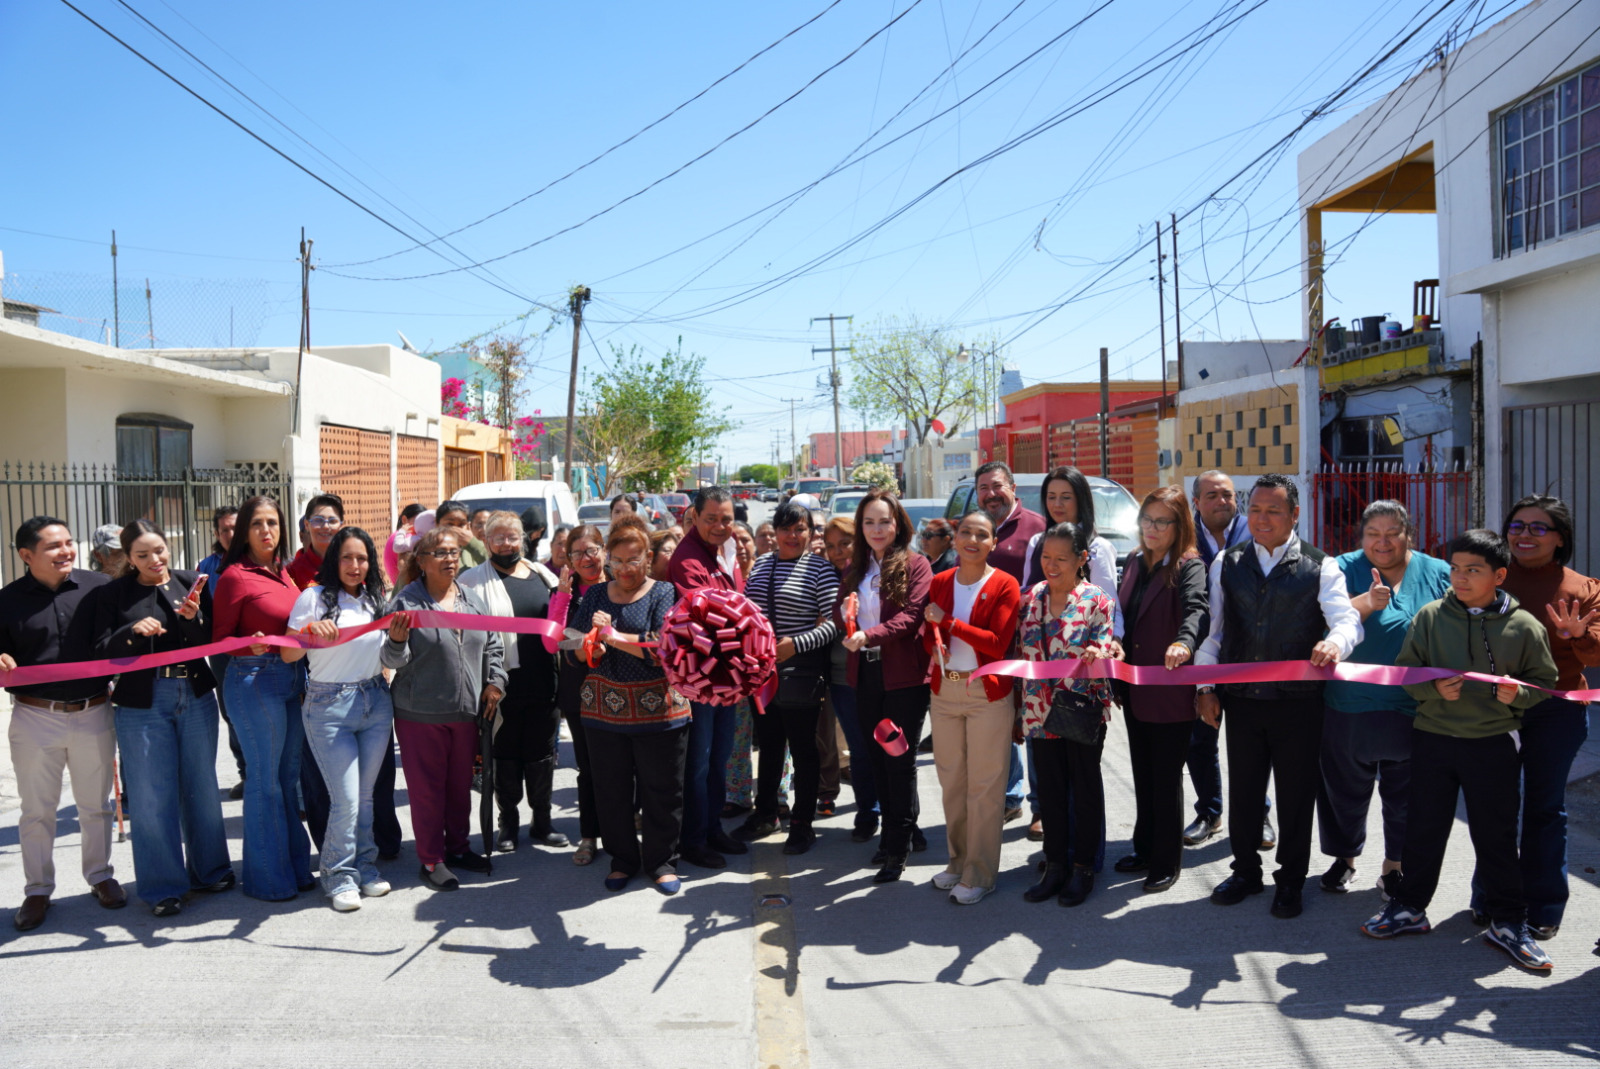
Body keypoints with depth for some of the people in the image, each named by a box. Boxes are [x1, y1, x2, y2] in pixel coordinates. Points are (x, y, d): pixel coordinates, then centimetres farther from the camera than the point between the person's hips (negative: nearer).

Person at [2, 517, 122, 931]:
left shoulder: (98, 586, -2)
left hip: (94, 714, 1)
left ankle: (100, 875, 30)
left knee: (95, 804, 14)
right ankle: (38, 890, 24)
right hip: (34, 718, 0)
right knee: (37, 810, 10)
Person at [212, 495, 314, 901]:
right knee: (265, 778, 0)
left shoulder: (285, 571, 11)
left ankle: (294, 865, 25)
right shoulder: (235, 576, -9)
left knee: (289, 775, 14)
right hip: (254, 680, -7)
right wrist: (251, 645, -25)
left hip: (293, 677, 7)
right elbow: (218, 638, -8)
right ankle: (268, 877, 13)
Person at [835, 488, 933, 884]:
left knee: (900, 759, -1)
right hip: (867, 673, 6)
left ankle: (898, 849, 9)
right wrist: (845, 615, -13)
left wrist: (870, 635, -29)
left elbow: (912, 615, -16)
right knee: (878, 757, 13)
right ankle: (893, 831, 28)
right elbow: (839, 611, 10)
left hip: (904, 676, -5)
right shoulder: (857, 568, 13)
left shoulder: (915, 565, -5)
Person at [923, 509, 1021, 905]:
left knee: (985, 786, 0)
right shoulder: (939, 583, 8)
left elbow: (998, 643, -15)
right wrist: (935, 643, -8)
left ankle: (980, 873, 11)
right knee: (951, 781, 11)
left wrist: (948, 622, -15)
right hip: (944, 691, 5)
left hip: (988, 694, -4)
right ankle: (959, 860, 26)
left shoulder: (1004, 585, -6)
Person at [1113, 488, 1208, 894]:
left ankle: (1166, 863, 18)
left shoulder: (1189, 566, -12)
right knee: (1143, 776, 18)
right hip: (1134, 690, 7)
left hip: (1170, 693, -7)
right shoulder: (1133, 562, 10)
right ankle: (1144, 849, 33)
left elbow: (1196, 610, -31)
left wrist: (1184, 643, -49)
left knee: (1166, 779, 4)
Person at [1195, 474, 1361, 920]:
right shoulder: (1226, 564, 7)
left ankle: (1290, 881, 26)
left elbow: (1347, 619, -12)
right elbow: (1212, 628, 8)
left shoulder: (1320, 567, 0)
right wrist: (1205, 686, 4)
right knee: (1242, 789, 13)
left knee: (1296, 794, 8)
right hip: (1241, 698, 2)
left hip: (1298, 700, -2)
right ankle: (1245, 870, 31)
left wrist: (1334, 642, -35)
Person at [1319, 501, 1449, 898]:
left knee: (1404, 792, 12)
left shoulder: (1437, 573, 3)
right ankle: (1344, 856, 32)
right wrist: (1367, 602, -35)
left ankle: (1395, 864, 30)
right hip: (1349, 706, -1)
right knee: (1345, 787, 13)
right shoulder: (1345, 568, -3)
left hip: (1413, 709, 1)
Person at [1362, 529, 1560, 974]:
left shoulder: (1524, 626, -3)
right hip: (1433, 739, 1)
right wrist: (1434, 689, -16)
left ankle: (1508, 923, 25)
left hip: (1493, 744, -1)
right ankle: (1410, 907, 28)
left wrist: (1517, 694, -17)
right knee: (1423, 829, 12)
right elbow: (1405, 670, 3)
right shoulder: (1430, 616, -1)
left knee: (1496, 835, 8)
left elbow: (1544, 682, 3)